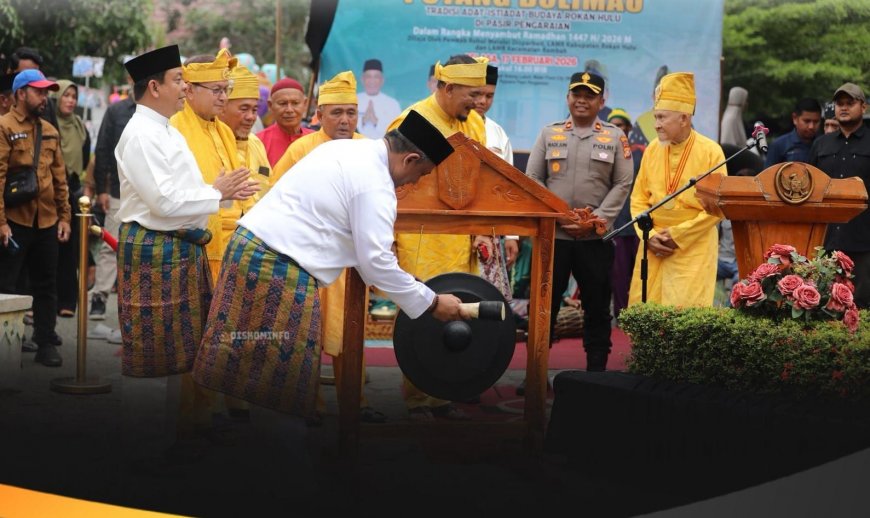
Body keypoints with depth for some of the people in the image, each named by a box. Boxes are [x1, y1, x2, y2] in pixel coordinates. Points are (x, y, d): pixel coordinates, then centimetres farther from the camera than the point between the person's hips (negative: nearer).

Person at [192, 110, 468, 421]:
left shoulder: (348, 149, 15)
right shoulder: (375, 182, -14)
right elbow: (376, 260, -13)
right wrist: (432, 303, -4)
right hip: (279, 267, -9)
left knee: (237, 361, 13)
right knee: (283, 371, 0)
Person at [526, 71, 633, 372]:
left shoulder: (615, 137, 6)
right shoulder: (549, 134, 9)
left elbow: (623, 184, 2)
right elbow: (532, 179, 6)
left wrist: (597, 219, -10)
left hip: (596, 237, 0)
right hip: (552, 234, 1)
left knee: (597, 307, 5)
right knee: (545, 304, 3)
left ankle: (596, 372, 13)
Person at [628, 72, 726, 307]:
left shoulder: (711, 151, -6)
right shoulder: (652, 149, 6)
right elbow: (639, 199, 9)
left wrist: (678, 235, -10)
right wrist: (650, 235, -6)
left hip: (694, 248, -4)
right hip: (653, 247, 4)